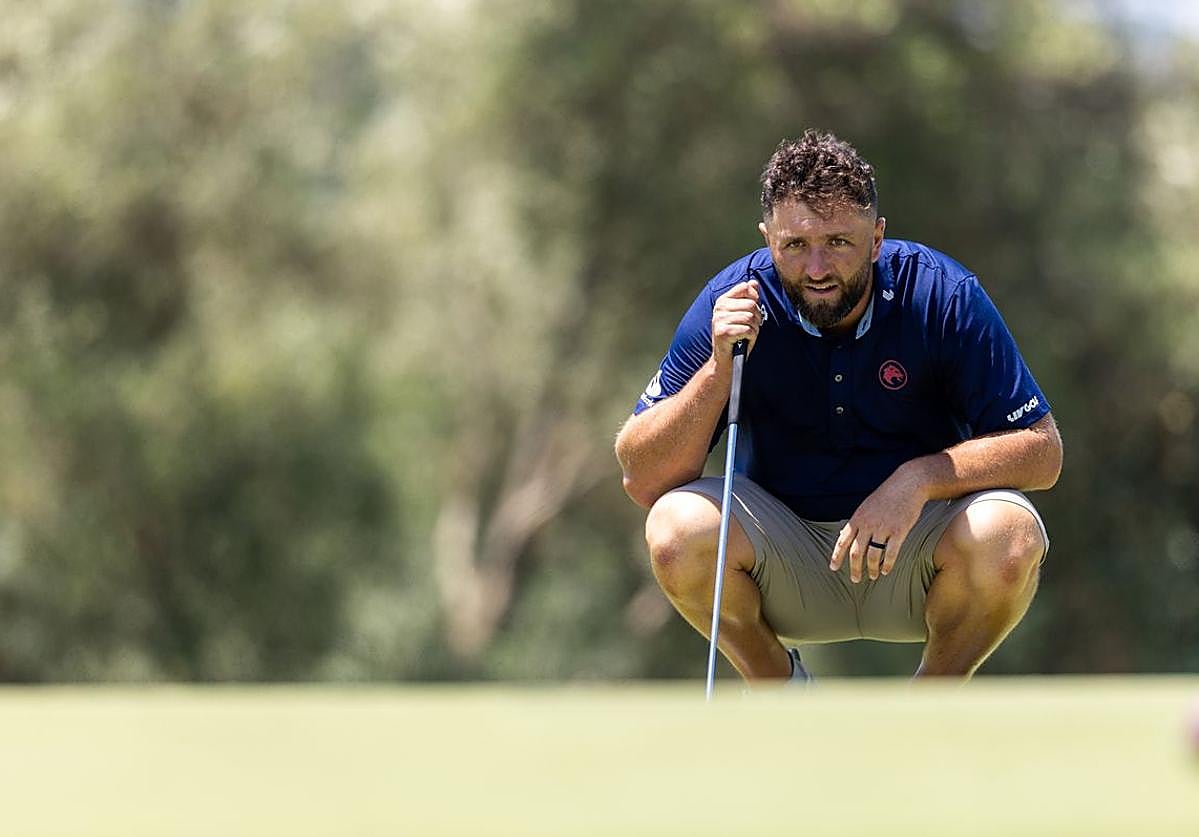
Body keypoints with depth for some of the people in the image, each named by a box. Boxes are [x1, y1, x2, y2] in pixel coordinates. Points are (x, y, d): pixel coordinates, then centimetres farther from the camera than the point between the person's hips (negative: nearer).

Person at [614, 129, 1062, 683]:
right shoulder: (735, 304, -13)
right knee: (678, 527, -29)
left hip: (915, 553, 0)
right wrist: (719, 368, -29)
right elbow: (642, 479, -15)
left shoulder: (943, 298, -15)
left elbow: (1042, 451, -14)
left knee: (1007, 536, -32)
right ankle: (777, 685, 1)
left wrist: (920, 478, -29)